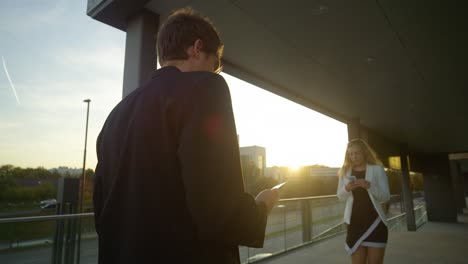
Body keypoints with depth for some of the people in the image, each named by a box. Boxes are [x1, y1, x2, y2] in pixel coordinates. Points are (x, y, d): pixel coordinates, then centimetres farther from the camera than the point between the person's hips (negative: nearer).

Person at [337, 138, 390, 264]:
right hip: (355, 222, 2)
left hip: (374, 221, -2)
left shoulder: (377, 169, -1)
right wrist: (346, 188, -15)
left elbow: (386, 196, -5)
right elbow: (340, 196, 7)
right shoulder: (345, 171, 5)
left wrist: (369, 186, -23)